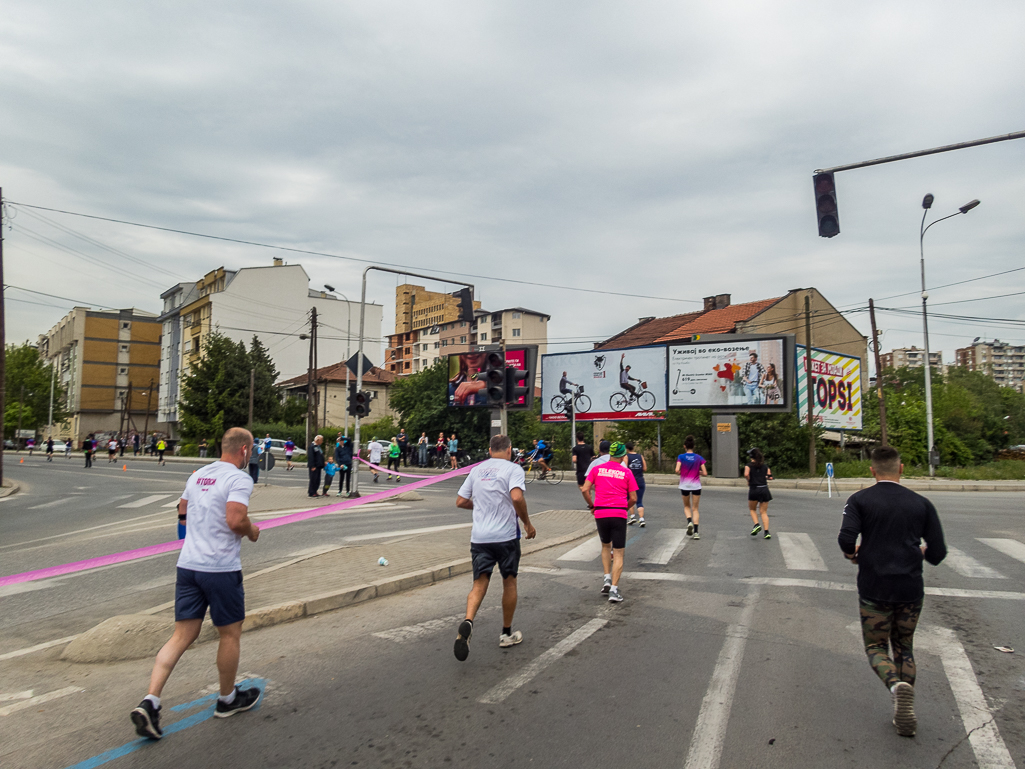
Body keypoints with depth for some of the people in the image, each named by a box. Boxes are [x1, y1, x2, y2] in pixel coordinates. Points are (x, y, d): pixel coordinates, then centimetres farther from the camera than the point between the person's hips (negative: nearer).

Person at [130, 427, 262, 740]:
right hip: (221, 568, -7)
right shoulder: (239, 479, -14)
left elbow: (183, 512, 23)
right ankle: (228, 699, 28)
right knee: (230, 633, 11)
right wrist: (252, 532, -5)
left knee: (183, 635, 11)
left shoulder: (198, 475, 11)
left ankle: (149, 702, 0)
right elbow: (236, 519, -25)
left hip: (188, 565, 7)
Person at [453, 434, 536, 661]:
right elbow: (517, 497, -22)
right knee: (509, 582, 14)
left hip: (479, 537, 3)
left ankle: (467, 622, -23)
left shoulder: (476, 470, 10)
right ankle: (507, 634, 24)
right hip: (506, 536, -3)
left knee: (479, 584, 4)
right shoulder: (513, 468, -6)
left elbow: (460, 502, 12)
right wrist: (527, 523, -10)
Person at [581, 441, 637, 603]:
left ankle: (607, 579, 17)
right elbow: (633, 498, 1)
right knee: (618, 553, 4)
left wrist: (592, 506, 12)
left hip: (600, 513, 2)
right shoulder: (626, 472, 2)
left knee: (605, 546, 25)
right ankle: (614, 590, -3)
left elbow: (585, 489, -1)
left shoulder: (596, 468, 5)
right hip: (619, 514, -2)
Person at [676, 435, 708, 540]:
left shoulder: (681, 457, -6)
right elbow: (705, 473, -6)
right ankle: (695, 532, 0)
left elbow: (677, 470, -17)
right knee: (695, 509, 8)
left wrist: (680, 473, 4)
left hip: (684, 485, 0)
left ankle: (689, 521, -9)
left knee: (686, 506, 19)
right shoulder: (699, 458, -2)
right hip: (696, 485, 1)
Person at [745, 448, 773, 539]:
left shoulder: (748, 465, 0)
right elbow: (770, 477, 5)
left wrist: (749, 481, -1)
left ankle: (757, 525, -5)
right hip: (764, 489, 3)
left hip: (754, 489, -3)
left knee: (752, 509, 18)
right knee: (764, 512, 9)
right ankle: (766, 532, -2)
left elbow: (746, 474, -19)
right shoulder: (765, 466, 10)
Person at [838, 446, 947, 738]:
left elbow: (846, 539, -18)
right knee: (904, 648, 19)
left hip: (874, 589, -2)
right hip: (910, 590, 3)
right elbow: (937, 554, 0)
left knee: (876, 647, 11)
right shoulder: (921, 504, 2)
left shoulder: (859, 500, -5)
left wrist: (852, 555, 4)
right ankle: (906, 715, 15)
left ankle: (897, 685, -18)